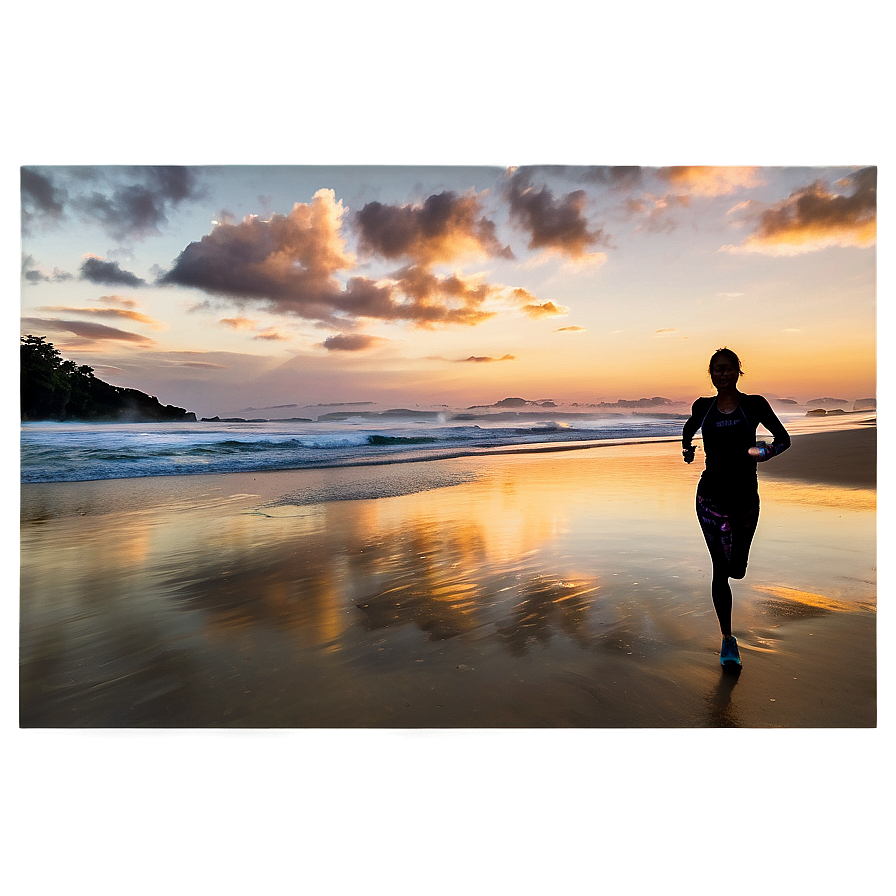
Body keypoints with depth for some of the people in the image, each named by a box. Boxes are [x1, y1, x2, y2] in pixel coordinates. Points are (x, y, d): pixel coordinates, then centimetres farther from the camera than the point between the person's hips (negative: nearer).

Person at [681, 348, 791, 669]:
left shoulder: (754, 404, 0)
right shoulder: (702, 407, 5)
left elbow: (784, 438, 3)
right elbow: (688, 429, 26)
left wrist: (768, 451, -15)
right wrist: (687, 449, 11)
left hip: (746, 496, 0)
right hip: (711, 495, 0)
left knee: (737, 569, 7)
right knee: (720, 568, -6)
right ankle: (728, 639, 10)